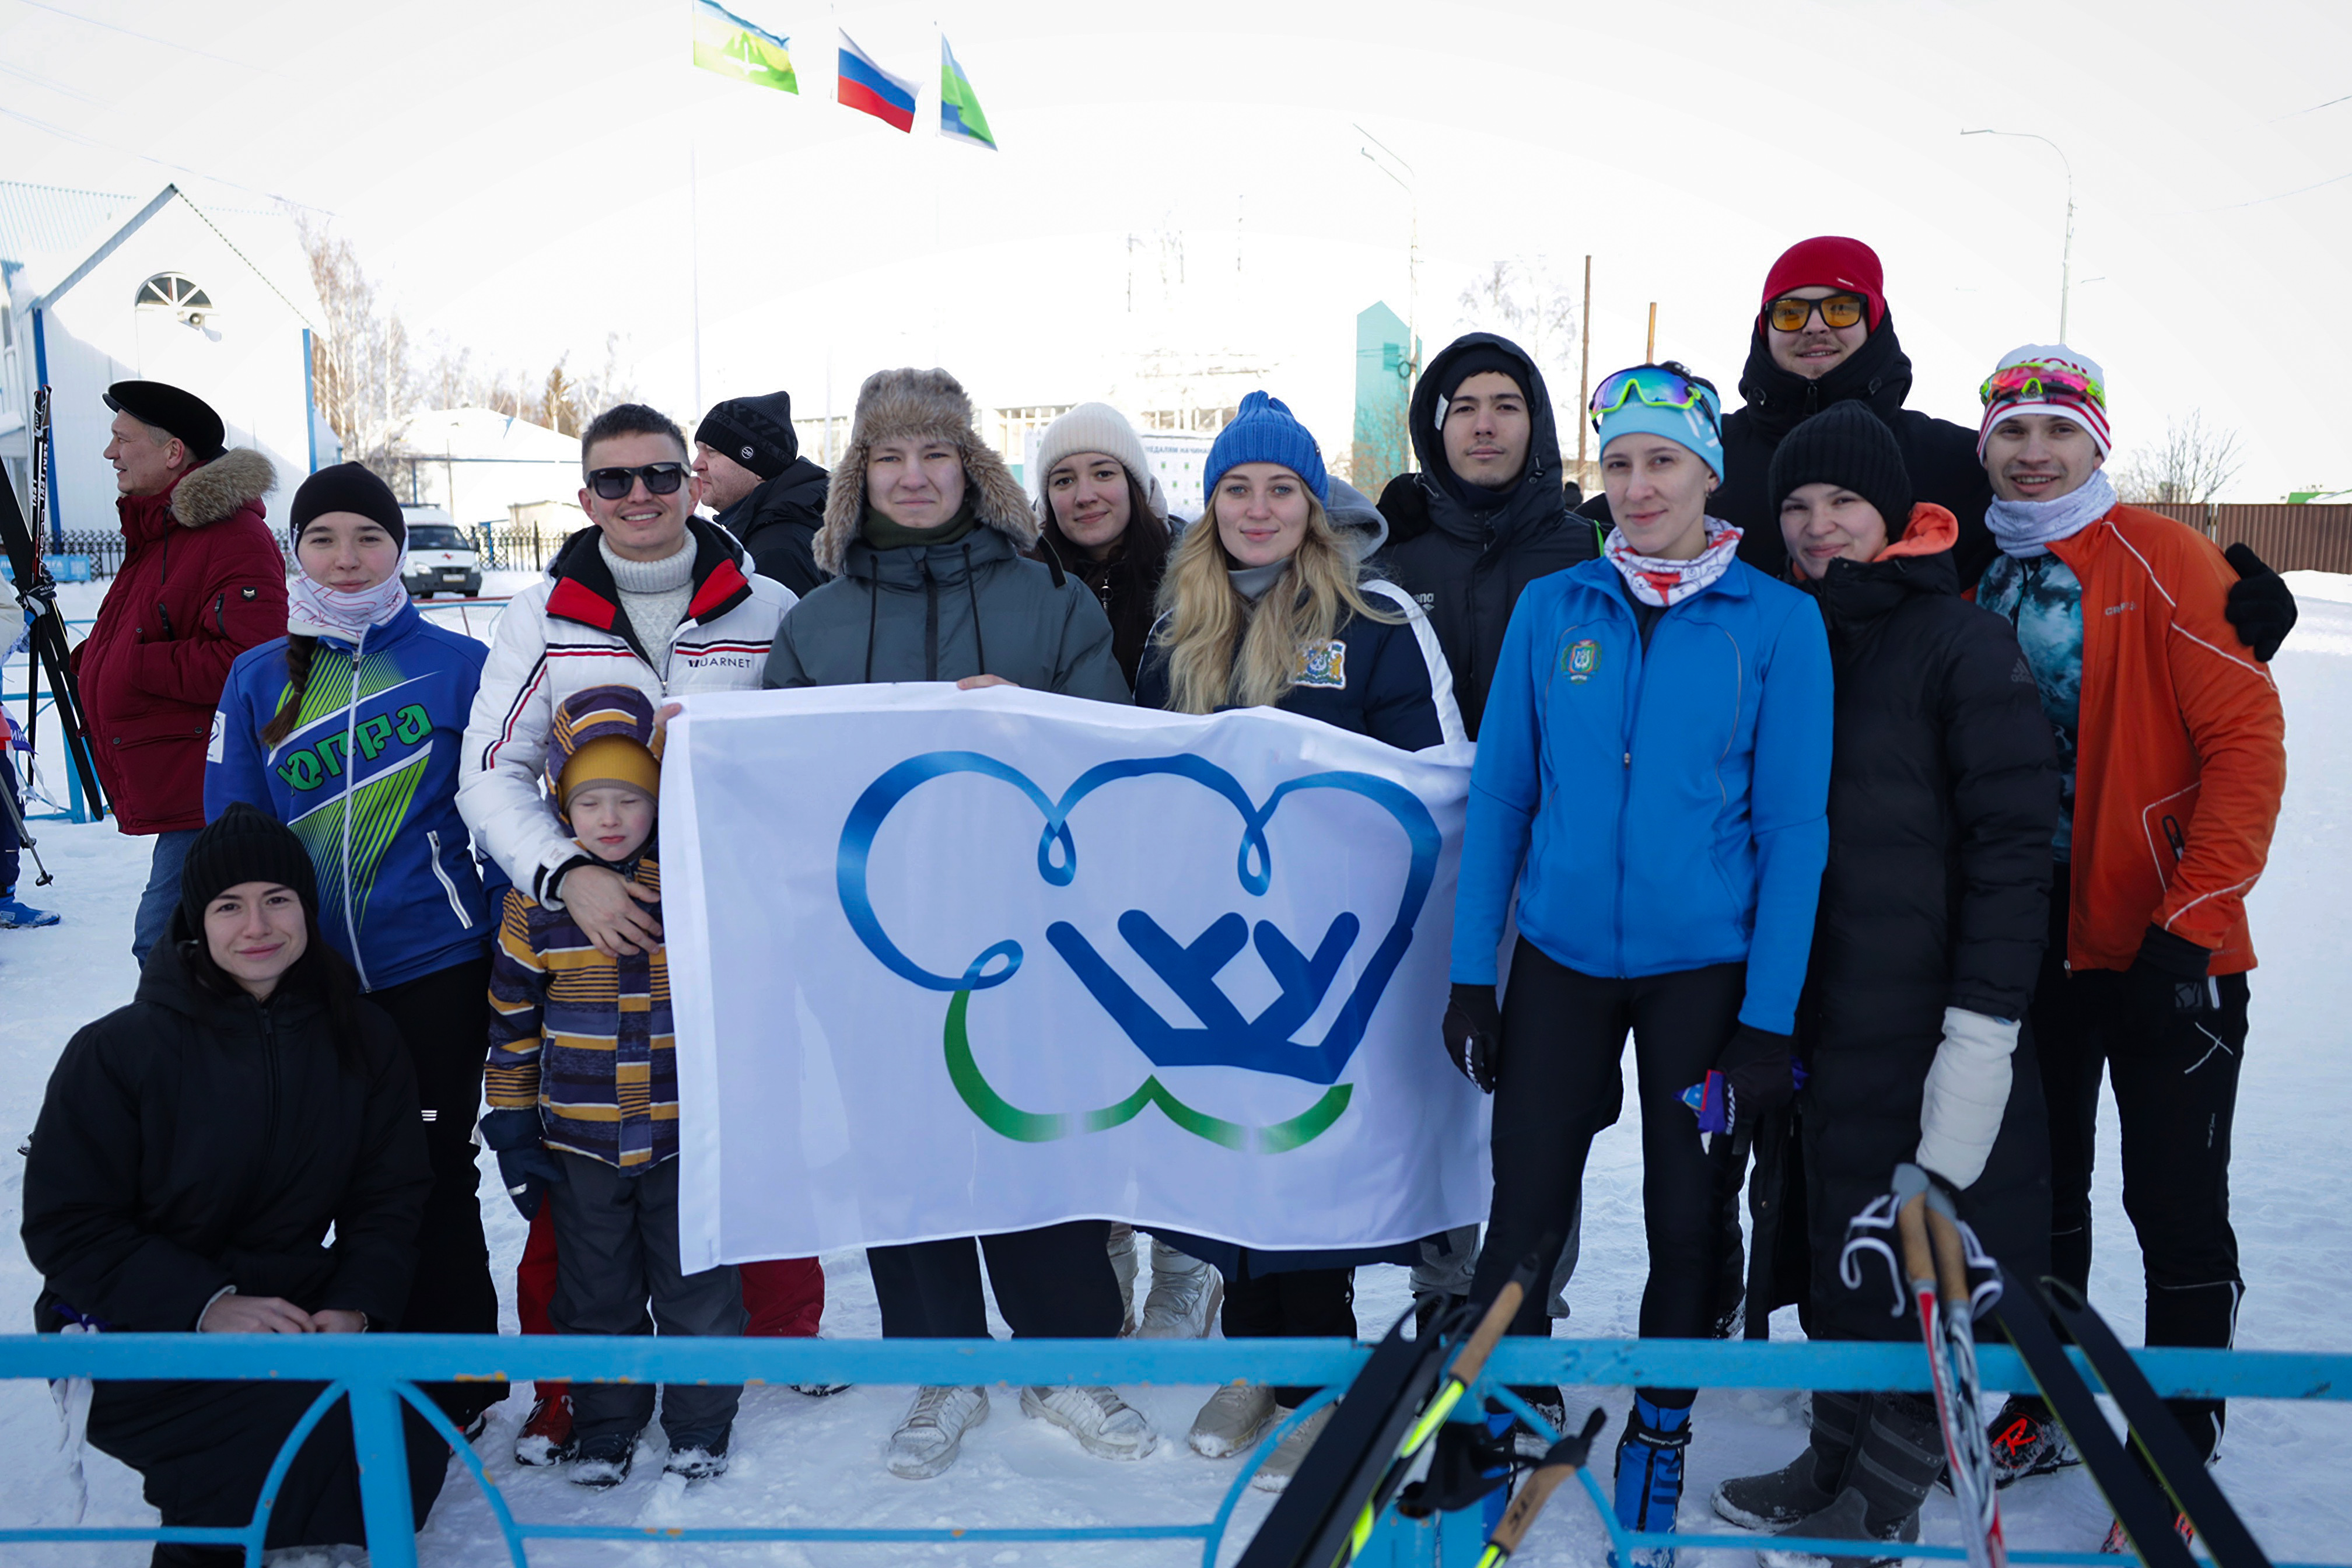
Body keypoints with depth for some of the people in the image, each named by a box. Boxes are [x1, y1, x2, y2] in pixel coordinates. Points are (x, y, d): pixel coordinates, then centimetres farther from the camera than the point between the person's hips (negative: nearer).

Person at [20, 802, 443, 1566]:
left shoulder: (362, 1040, 3)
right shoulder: (116, 1052, -8)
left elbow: (391, 1196, 4)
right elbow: (65, 1226, -8)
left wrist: (357, 1306, -15)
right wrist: (205, 1305, -21)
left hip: (299, 1315, 4)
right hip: (137, 1333, -4)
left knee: (407, 1459, -19)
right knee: (316, 1439, -28)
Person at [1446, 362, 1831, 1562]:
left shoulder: (1778, 624, -5)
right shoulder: (1551, 609, 0)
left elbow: (1794, 825, -5)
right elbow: (1498, 795, 2)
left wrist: (1768, 1017, -8)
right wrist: (1469, 975, -1)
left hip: (1704, 967, -1)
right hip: (1561, 956, 1)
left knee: (1686, 1211, 13)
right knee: (1523, 1209, 6)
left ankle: (1659, 1427, 36)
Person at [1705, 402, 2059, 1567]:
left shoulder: (1961, 641, -7)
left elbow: (2015, 838, -11)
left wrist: (1984, 1022, -17)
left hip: (1921, 1013, -6)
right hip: (1811, 1008, 6)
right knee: (1829, 1229, 13)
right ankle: (1836, 1459, 30)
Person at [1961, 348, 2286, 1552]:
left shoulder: (2165, 561, -8)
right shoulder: (1974, 584, 7)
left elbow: (2247, 740, -12)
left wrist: (2191, 921, -17)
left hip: (2166, 947, -5)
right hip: (2032, 944, 5)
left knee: (2175, 1206, 2)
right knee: (2040, 1189, 15)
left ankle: (2182, 1449, 18)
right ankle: (2044, 1405, 31)